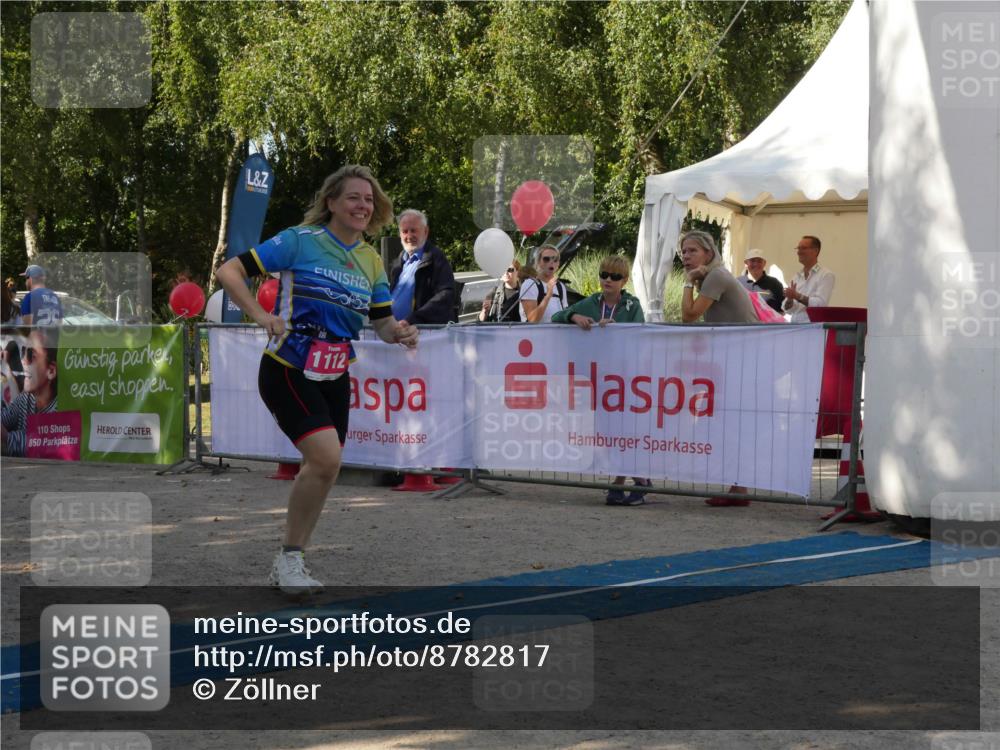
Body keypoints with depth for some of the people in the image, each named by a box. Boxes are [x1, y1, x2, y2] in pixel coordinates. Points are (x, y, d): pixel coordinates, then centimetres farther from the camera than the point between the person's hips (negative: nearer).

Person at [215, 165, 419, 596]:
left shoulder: (371, 261, 9)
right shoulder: (300, 241, -9)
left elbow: (383, 323, 13)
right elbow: (229, 272, -11)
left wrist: (400, 333, -11)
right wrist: (262, 317, -24)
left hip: (334, 378, 7)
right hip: (287, 372, -7)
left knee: (321, 467, 12)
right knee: (326, 457, -22)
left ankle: (289, 565, 29)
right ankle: (290, 557, -4)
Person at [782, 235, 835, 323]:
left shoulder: (826, 275, -2)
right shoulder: (797, 277, 16)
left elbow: (820, 304, -14)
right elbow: (787, 308, 13)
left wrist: (797, 296, -17)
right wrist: (789, 299, -8)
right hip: (795, 325, 5)